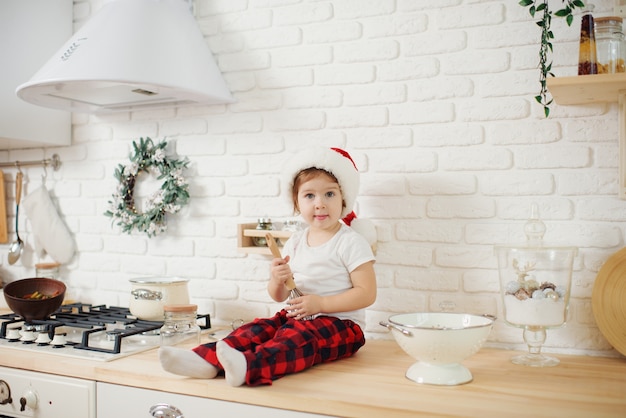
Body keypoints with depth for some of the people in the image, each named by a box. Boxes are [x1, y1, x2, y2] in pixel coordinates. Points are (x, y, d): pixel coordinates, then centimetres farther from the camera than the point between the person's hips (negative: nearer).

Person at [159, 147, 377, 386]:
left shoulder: (350, 242, -7)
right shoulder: (295, 243, 10)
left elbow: (367, 293, -12)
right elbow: (278, 296, 13)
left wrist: (320, 303, -20)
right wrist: (277, 280, -12)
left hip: (340, 323, -7)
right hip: (296, 317, 7)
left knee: (298, 338, -34)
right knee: (259, 329, -16)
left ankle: (248, 366, -59)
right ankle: (205, 360, -34)